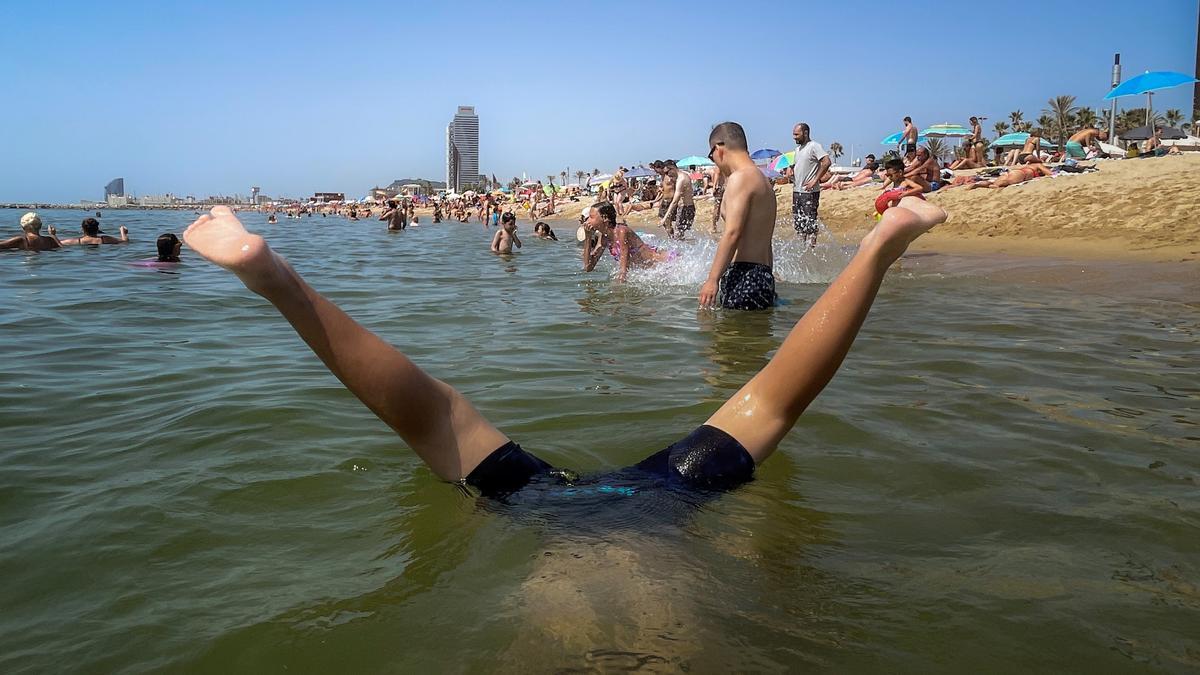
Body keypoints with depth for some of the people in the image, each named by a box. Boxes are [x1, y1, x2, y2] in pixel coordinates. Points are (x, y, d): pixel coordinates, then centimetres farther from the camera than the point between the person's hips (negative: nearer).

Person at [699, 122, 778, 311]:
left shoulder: (740, 178, -9)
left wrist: (712, 279, -18)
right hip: (763, 276, 9)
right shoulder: (764, 181, 21)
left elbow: (732, 233, -19)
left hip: (743, 275, -9)